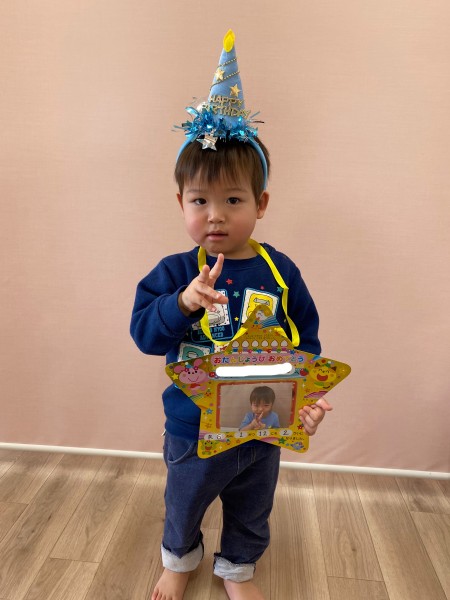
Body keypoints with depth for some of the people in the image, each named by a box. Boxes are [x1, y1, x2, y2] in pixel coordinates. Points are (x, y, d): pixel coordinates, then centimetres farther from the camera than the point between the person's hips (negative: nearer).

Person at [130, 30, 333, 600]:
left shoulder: (279, 272, -12)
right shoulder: (175, 272, -16)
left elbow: (306, 342, -4)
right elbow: (143, 333, -22)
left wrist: (309, 398, -14)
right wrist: (183, 302, -38)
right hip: (193, 431, -1)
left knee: (251, 515, 26)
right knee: (183, 505, 27)